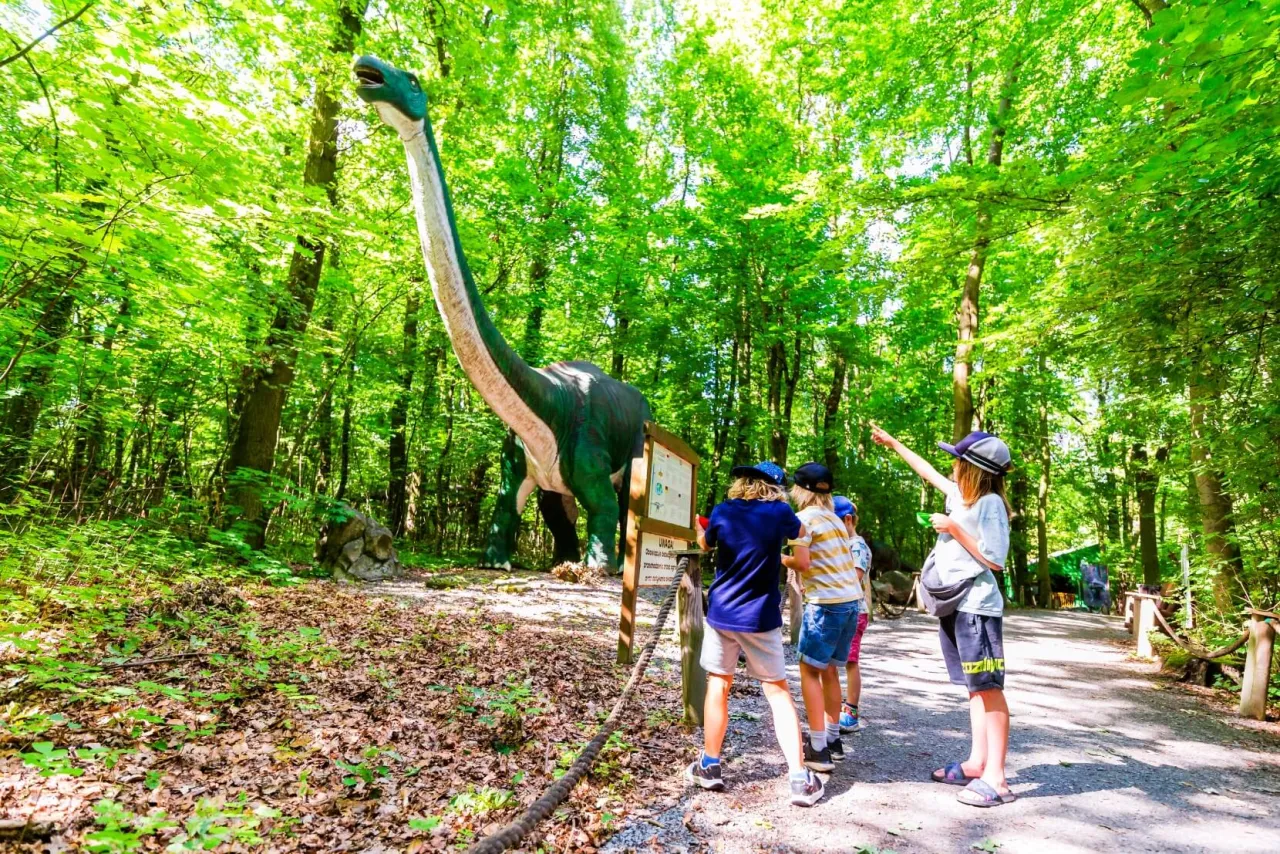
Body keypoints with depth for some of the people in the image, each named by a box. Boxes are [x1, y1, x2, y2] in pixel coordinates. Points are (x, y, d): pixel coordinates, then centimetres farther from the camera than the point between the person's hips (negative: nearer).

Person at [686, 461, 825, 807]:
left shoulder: (722, 512, -4)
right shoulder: (779, 512, -8)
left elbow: (705, 543, 15)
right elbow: (801, 532, 14)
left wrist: (701, 528, 35)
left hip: (722, 614, 1)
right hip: (761, 618, -1)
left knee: (718, 686, 13)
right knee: (778, 692, 7)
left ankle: (710, 766, 22)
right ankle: (800, 778, 7)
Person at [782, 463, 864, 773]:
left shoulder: (804, 518, -7)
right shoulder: (834, 519, 16)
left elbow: (802, 563, -15)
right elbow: (846, 562, 15)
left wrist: (781, 559, 3)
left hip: (827, 602, -8)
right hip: (852, 599, 8)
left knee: (809, 670, 2)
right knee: (829, 670, 18)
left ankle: (818, 748, 1)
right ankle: (832, 740, 25)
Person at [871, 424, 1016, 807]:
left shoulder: (990, 503, -12)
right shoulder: (960, 495, 11)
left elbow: (995, 560, -16)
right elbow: (929, 471, 28)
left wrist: (954, 528, -14)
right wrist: (893, 444, 36)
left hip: (977, 607, -9)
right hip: (955, 605, 9)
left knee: (988, 689, -6)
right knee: (975, 688, 11)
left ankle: (995, 778, -3)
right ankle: (977, 764, 18)